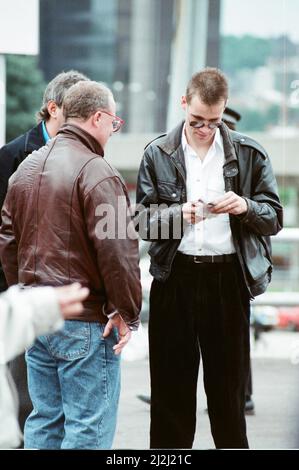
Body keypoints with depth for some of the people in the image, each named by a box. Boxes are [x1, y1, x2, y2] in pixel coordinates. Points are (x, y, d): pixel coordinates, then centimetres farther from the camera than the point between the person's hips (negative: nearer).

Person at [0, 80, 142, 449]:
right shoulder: (96, 172, -15)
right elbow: (116, 249, -20)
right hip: (86, 322, -8)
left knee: (44, 420, 15)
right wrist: (125, 312, -10)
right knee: (89, 427, -2)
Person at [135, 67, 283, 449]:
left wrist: (245, 206, -14)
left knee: (228, 382, 5)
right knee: (171, 383, 4)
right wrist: (178, 213, -16)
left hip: (229, 277, 0)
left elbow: (274, 217, 7)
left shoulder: (249, 154, 4)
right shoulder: (158, 154, 5)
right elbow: (142, 220, 4)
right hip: (175, 278, 0)